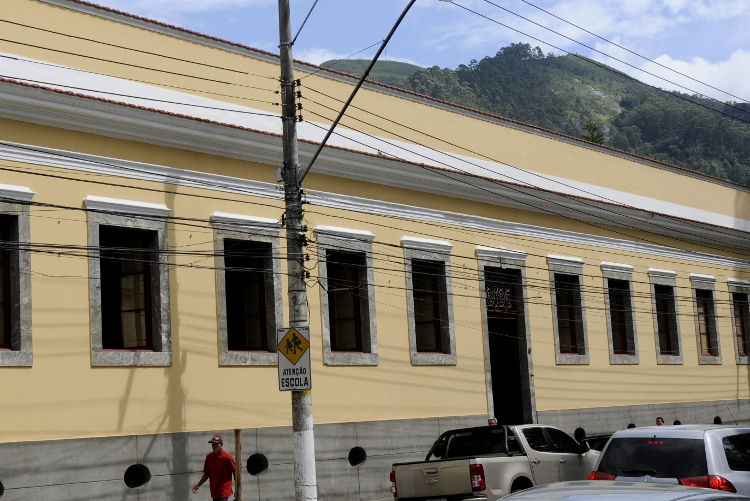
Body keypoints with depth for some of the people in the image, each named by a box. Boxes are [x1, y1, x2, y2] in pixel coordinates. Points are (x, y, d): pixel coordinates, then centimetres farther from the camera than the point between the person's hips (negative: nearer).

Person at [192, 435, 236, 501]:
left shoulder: (227, 457, -13)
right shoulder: (209, 456, 2)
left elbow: (235, 474, -6)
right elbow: (207, 474, 12)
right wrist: (198, 485, 1)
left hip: (224, 492, -6)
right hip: (214, 492, 6)